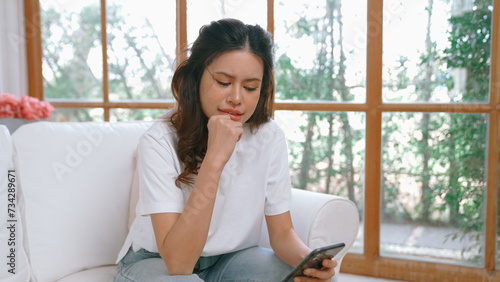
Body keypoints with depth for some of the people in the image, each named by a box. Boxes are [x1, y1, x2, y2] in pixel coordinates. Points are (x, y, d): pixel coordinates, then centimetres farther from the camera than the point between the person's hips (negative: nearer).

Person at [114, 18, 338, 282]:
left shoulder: (270, 138, -11)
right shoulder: (160, 141, -24)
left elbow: (282, 232, -5)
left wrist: (308, 259, -29)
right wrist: (214, 159, -38)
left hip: (231, 259, 3)